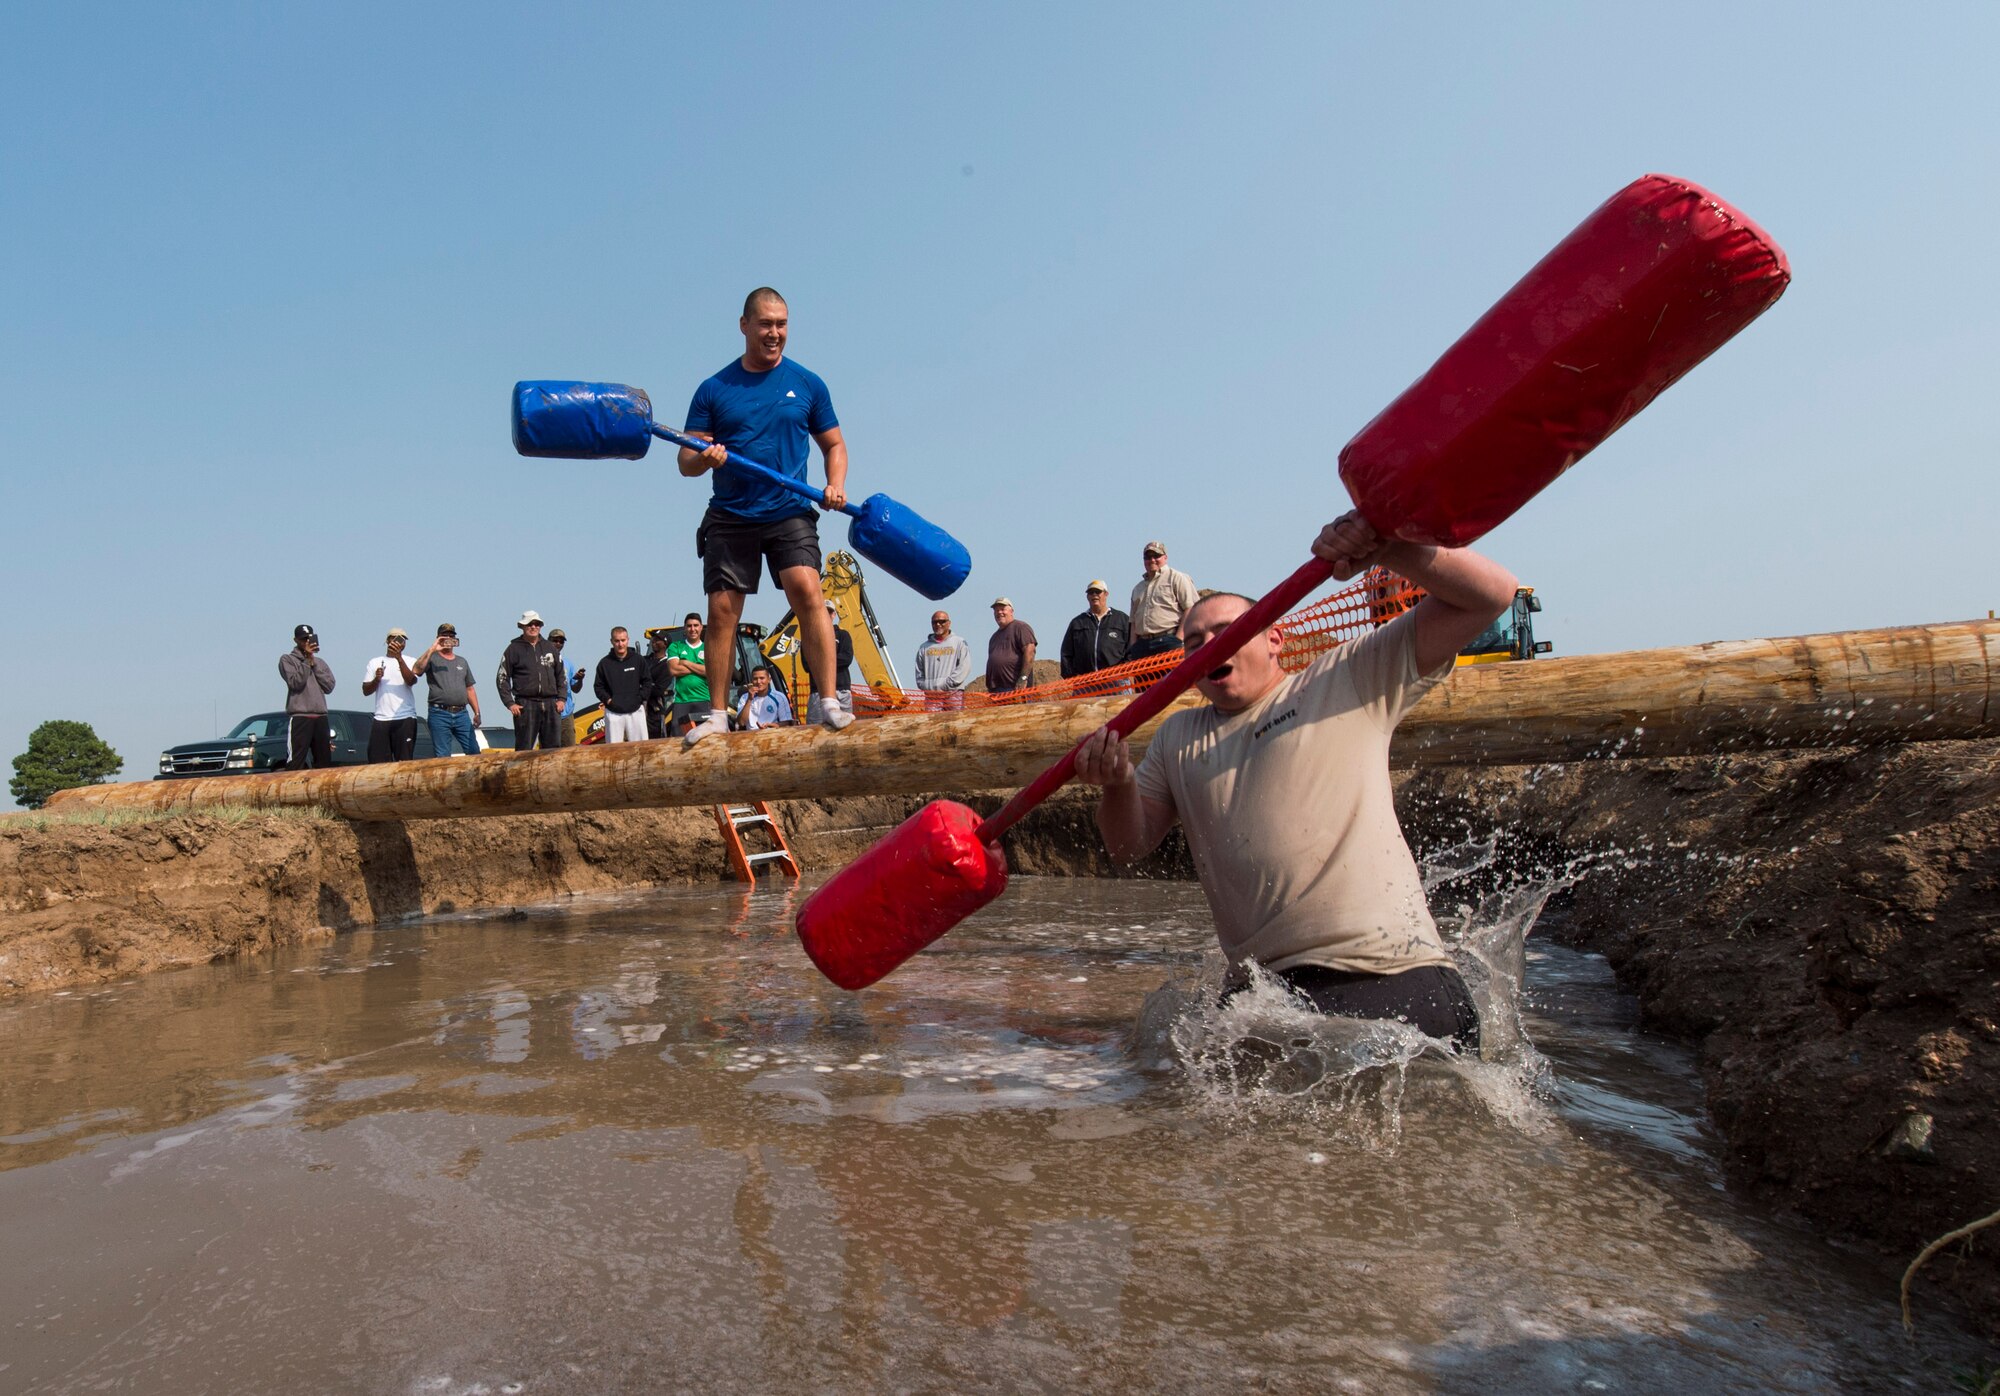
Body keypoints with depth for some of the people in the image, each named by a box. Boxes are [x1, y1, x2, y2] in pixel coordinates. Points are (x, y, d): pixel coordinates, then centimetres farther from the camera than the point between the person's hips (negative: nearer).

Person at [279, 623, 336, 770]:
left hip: (321, 718, 6)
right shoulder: (287, 659, 4)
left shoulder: (320, 662, 18)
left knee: (324, 763, 8)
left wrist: (313, 663, 0)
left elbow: (329, 686, 4)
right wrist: (307, 660, -8)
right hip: (299, 717, -6)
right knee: (295, 763, -13)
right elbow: (295, 682, -12)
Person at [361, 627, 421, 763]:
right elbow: (365, 691, 14)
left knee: (404, 761, -5)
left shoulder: (410, 662, 9)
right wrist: (376, 679, -6)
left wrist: (399, 658, -21)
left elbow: (411, 681, -11)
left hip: (405, 719, -2)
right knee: (376, 763, -3)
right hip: (381, 719, 2)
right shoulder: (375, 662, 16)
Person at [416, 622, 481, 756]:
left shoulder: (462, 661, 19)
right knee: (442, 757, -1)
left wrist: (477, 713, 13)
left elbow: (470, 689, 19)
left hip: (462, 714, 4)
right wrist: (432, 650, -18)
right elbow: (417, 670, -17)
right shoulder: (432, 658, 5)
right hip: (439, 715, -4)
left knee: (474, 752, 1)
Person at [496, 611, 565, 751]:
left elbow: (560, 675, 18)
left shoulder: (549, 647, 14)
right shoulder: (514, 649, 3)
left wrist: (561, 698, 7)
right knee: (524, 749, -4)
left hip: (550, 705, 4)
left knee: (552, 748, 6)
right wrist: (510, 703, -7)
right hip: (525, 706, -4)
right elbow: (502, 678, 2)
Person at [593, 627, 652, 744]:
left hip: (636, 711, 0)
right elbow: (598, 686, 8)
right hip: (613, 713, 0)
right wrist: (608, 700, -6)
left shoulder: (638, 660, 4)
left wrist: (640, 698, -5)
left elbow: (647, 684, 8)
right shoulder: (604, 663, 4)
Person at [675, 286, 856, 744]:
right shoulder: (714, 389, 8)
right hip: (729, 517, 1)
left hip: (789, 513, -1)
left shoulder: (807, 384, 9)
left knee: (806, 592, -20)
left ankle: (829, 702, -19)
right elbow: (686, 461, 7)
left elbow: (833, 445, 16)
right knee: (722, 611, -2)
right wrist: (704, 458, -17)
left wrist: (836, 483, -4)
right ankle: (718, 713, 9)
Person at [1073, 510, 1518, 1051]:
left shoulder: (1347, 679, 6)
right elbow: (1131, 845, 12)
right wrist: (1117, 786, -10)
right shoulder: (1177, 738, 20)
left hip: (1394, 981, -4)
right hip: (1262, 989, 5)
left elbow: (1490, 593, 0)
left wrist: (1385, 547, -16)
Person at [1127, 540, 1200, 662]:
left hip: (1169, 643, -6)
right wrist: (1133, 647, 11)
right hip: (1142, 645, 6)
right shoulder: (1138, 588, 25)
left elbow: (1191, 609, -5)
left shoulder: (1177, 578, 5)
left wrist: (1178, 639, -13)